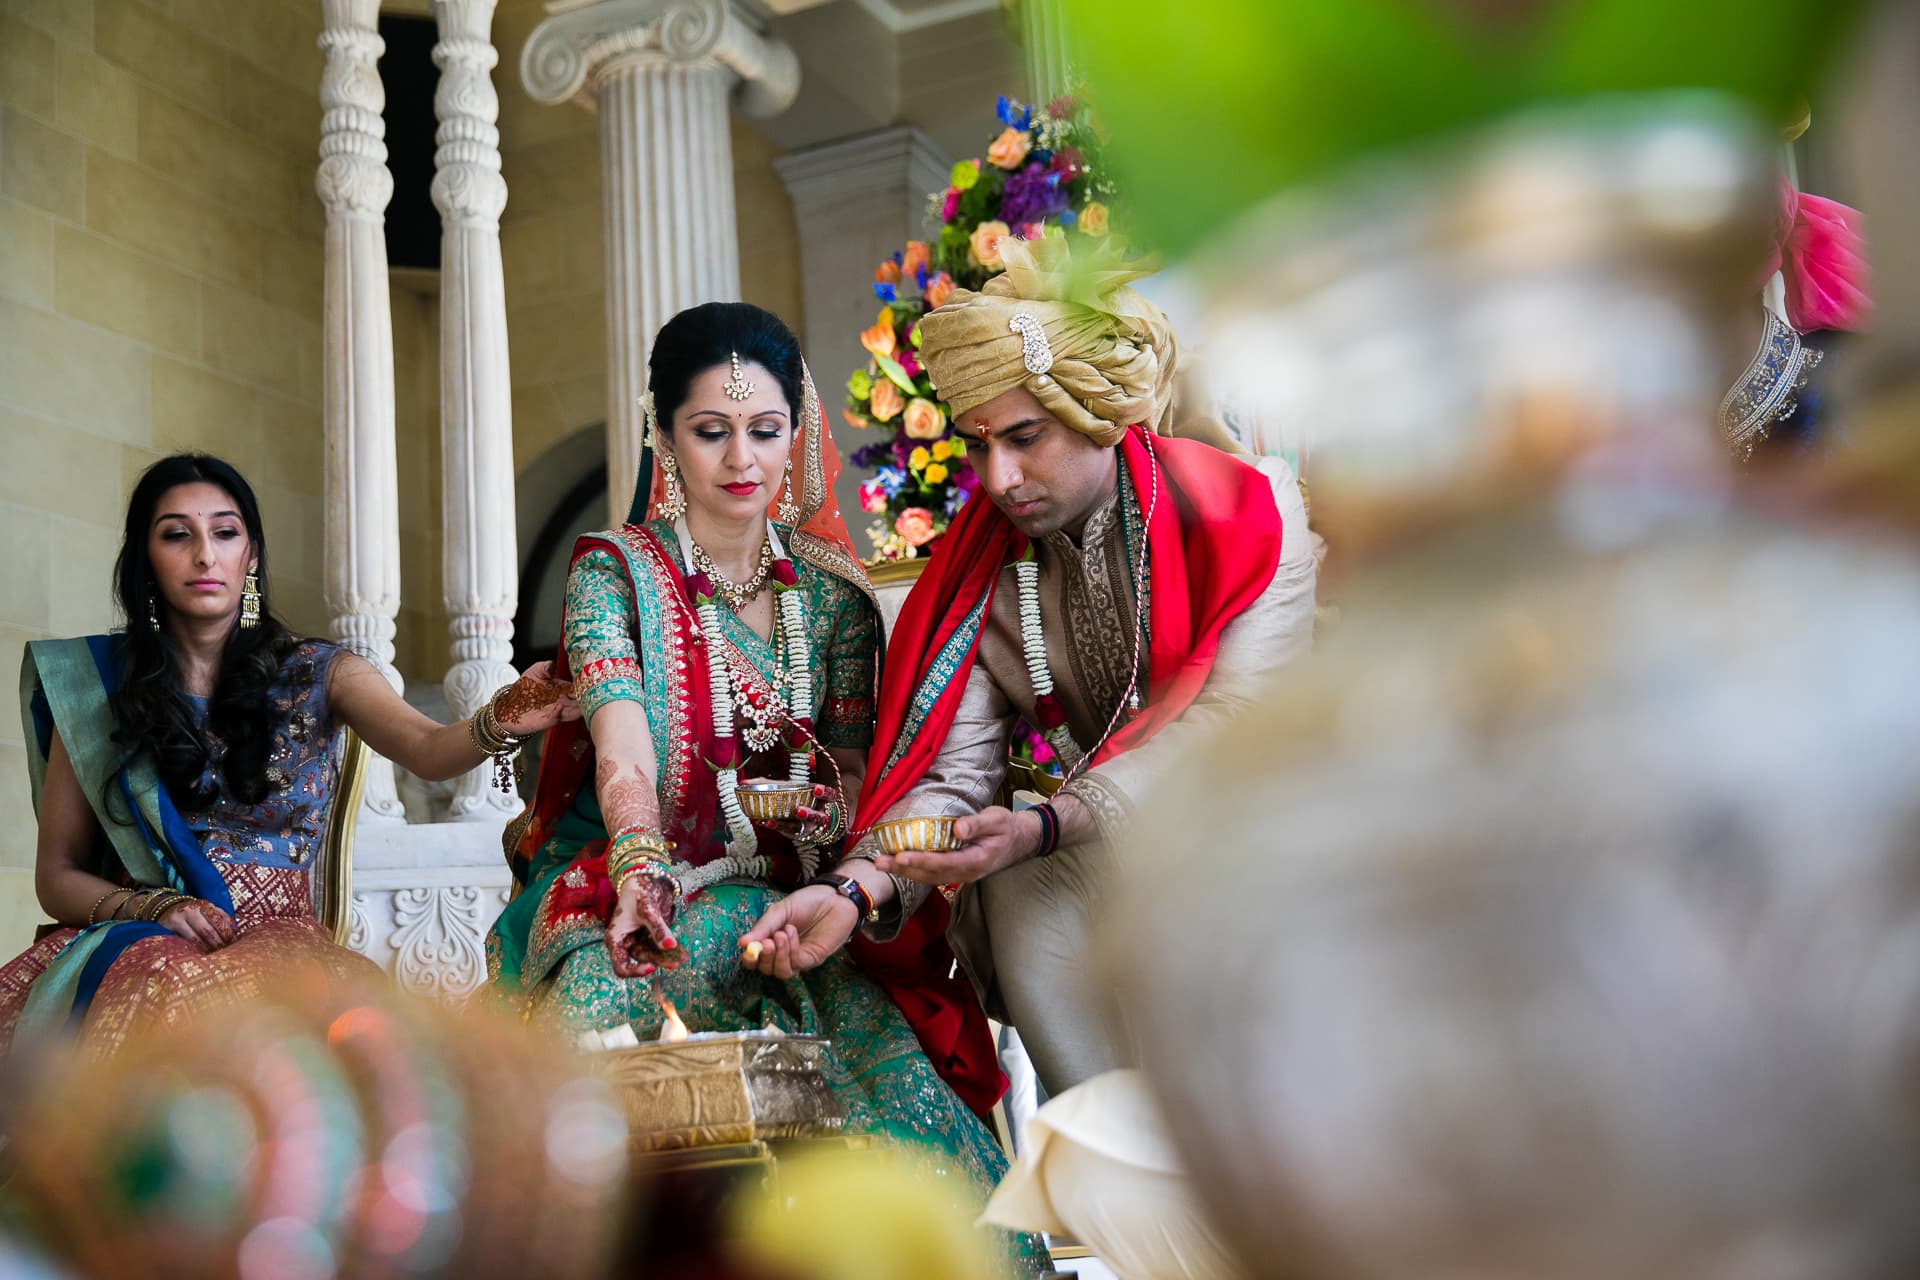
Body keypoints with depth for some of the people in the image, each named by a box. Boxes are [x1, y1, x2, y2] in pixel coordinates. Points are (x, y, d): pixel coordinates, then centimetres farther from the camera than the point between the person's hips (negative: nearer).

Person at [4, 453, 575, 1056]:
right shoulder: (96, 683, 11)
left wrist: (501, 721, -35)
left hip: (275, 937, -1)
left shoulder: (319, 674, 9)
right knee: (152, 980, -36)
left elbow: (429, 750, -12)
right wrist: (157, 907, -9)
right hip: (131, 933, 1)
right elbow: (56, 875, 12)